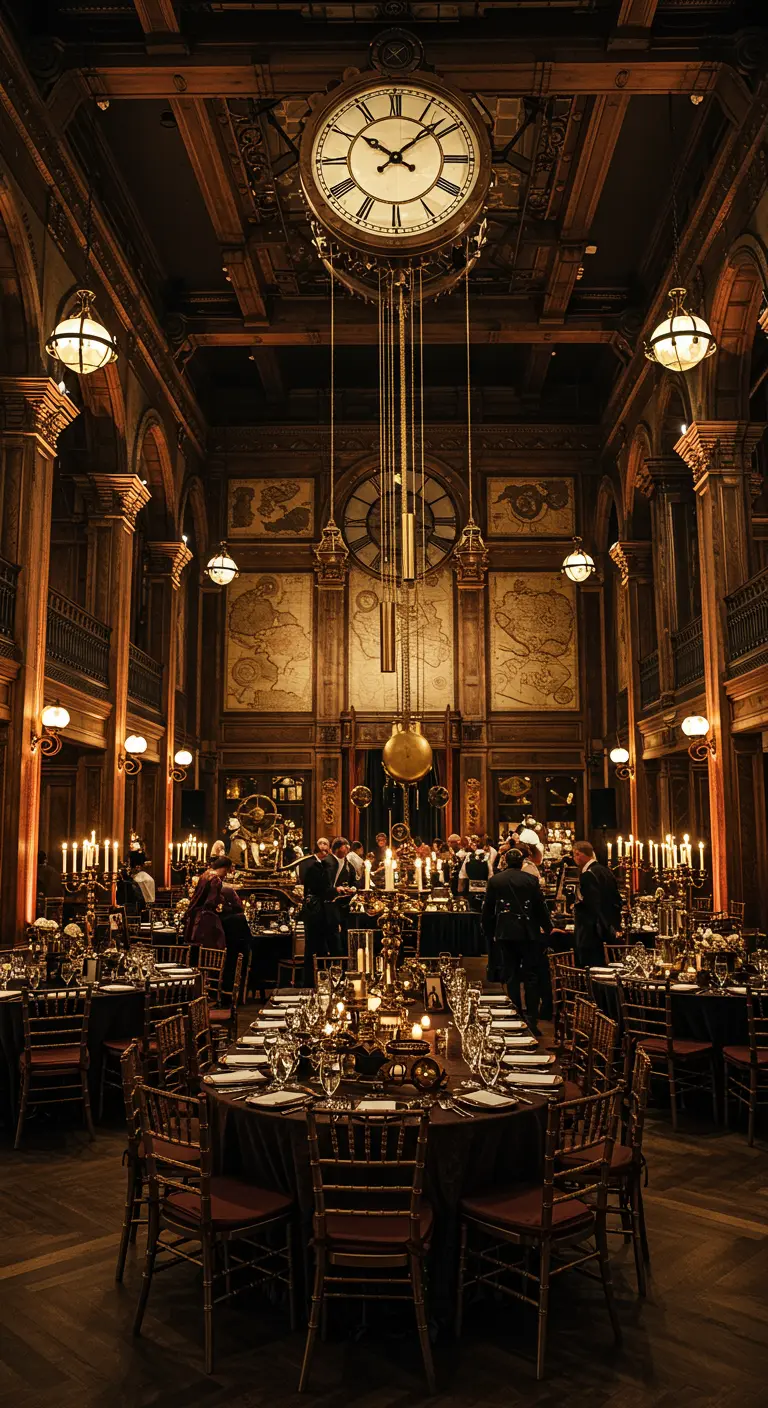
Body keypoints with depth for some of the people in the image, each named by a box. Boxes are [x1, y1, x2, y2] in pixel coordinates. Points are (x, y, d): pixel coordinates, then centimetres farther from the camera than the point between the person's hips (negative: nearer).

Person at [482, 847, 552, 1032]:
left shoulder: (494, 880, 0)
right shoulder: (531, 880, -4)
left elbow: (487, 910, 4)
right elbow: (541, 907, -1)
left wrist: (489, 933, 15)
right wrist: (548, 929, 12)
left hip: (505, 934, 1)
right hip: (528, 933, -1)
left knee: (511, 977, 9)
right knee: (532, 977, 5)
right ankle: (532, 1020, 0)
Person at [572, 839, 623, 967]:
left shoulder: (587, 875, -16)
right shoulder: (605, 870, 12)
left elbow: (591, 903, -25)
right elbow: (617, 899, 17)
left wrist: (576, 905, -12)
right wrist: (613, 923, 21)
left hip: (590, 931, -9)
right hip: (606, 927, 9)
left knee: (591, 969, -6)